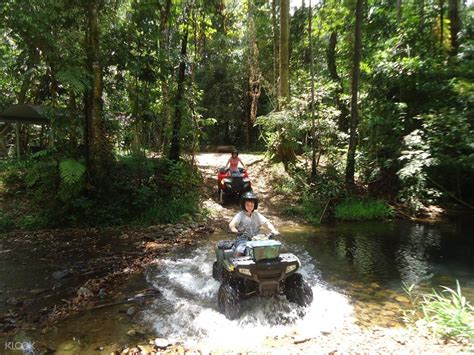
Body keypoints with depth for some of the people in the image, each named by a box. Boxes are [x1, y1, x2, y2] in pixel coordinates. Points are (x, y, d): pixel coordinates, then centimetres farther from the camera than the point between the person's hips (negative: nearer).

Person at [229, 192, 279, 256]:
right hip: (243, 239, -3)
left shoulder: (257, 215, 9)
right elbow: (231, 224, -16)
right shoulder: (240, 215, -2)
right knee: (238, 251, -29)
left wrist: (273, 230, -18)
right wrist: (234, 230, -39)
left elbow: (267, 222, 1)